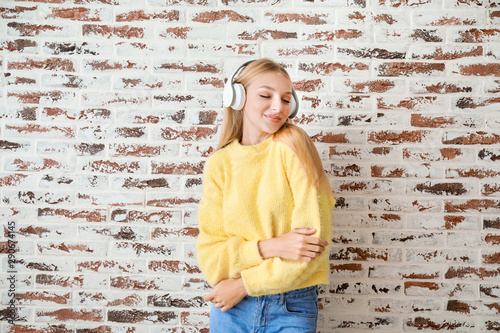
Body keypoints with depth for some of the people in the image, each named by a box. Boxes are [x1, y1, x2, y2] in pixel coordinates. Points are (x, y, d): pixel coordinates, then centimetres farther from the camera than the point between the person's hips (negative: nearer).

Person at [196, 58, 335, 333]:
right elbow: (210, 254, -3)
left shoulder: (292, 146, -9)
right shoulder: (219, 165, -1)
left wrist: (244, 285, -12)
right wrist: (267, 247, -20)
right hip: (231, 307, 2)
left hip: (292, 308, -2)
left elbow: (314, 236, -14)